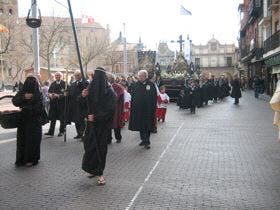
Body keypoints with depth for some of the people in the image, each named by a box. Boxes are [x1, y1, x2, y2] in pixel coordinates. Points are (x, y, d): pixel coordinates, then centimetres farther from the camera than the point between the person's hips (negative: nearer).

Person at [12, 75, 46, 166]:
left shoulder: (39, 94, -7)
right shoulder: (22, 92, 4)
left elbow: (38, 107, -13)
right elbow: (14, 101, -4)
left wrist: (25, 108, -14)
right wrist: (24, 97, -18)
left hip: (34, 121, -3)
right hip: (23, 120, 3)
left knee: (32, 139, 0)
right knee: (22, 139, 4)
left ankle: (32, 159, 12)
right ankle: (21, 159, 15)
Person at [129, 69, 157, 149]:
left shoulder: (151, 85, -6)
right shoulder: (136, 85, 5)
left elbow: (154, 98, -6)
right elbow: (132, 97, 7)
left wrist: (153, 108, -11)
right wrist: (132, 107, 1)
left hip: (148, 109, -4)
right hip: (138, 109, 4)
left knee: (147, 126, 1)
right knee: (140, 125, 11)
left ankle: (147, 141, 8)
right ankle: (143, 140, 24)